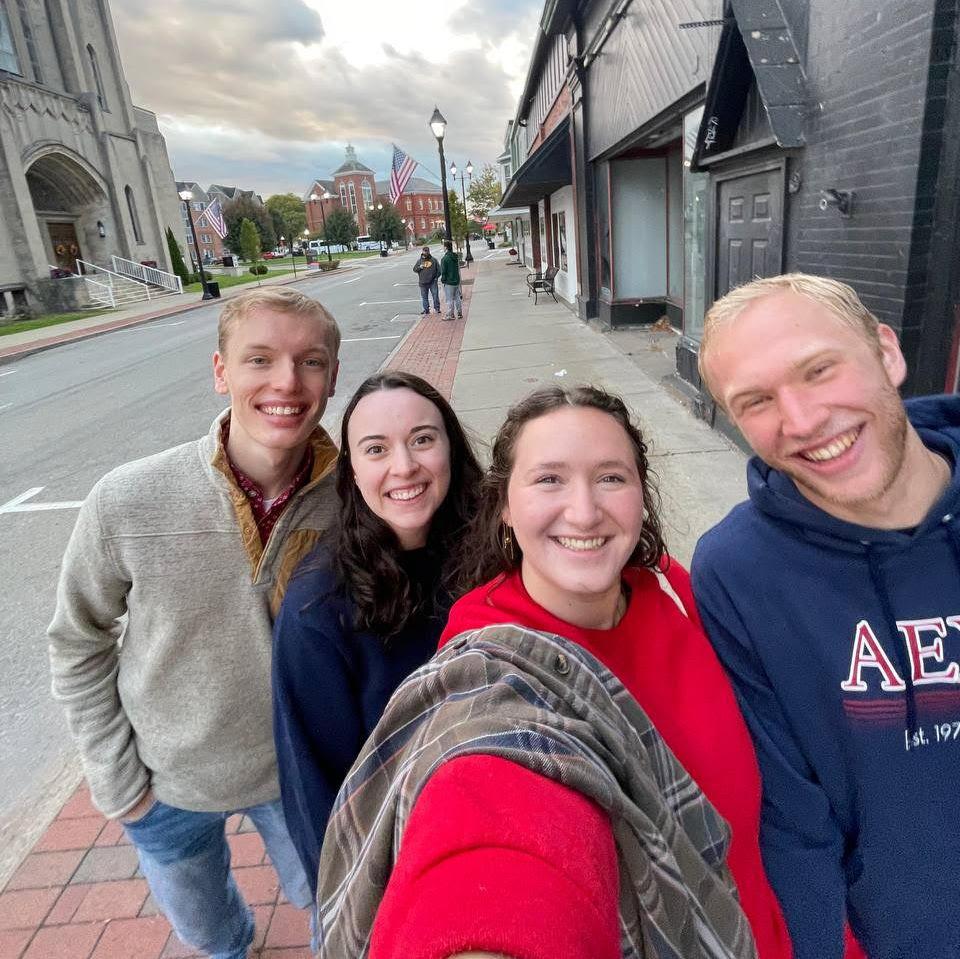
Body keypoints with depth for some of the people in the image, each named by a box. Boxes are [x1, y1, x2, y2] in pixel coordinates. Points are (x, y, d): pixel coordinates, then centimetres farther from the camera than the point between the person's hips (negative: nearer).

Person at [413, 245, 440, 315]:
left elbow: (438, 270, 8)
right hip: (423, 283, 2)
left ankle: (437, 308, 14)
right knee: (424, 297, 6)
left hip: (433, 282, -1)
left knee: (435, 295, 1)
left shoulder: (433, 260, 4)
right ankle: (426, 310, 14)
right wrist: (419, 267, -9)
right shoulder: (419, 261, 8)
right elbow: (414, 269, 10)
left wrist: (436, 277, -3)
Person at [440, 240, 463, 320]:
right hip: (457, 280, 7)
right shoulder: (456, 257, 5)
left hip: (449, 282, -7)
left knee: (449, 299, 1)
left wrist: (443, 280, -1)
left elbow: (443, 271, -14)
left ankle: (450, 315, 5)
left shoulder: (445, 258, -17)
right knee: (457, 298, 14)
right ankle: (459, 314, 19)